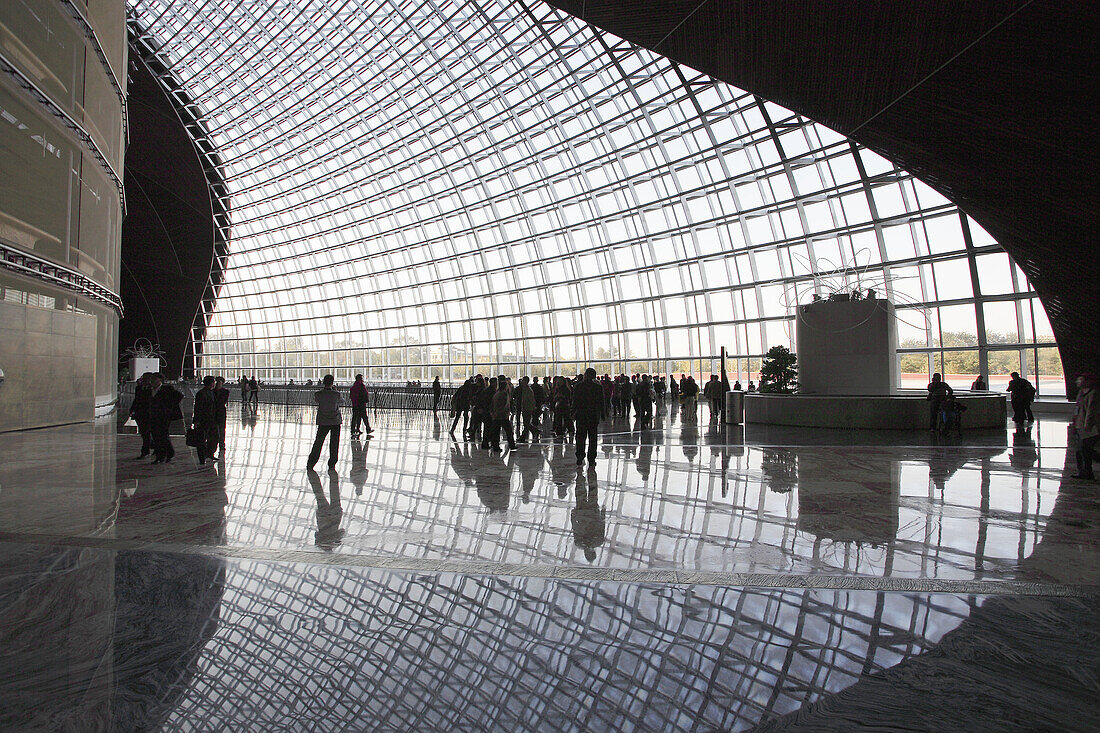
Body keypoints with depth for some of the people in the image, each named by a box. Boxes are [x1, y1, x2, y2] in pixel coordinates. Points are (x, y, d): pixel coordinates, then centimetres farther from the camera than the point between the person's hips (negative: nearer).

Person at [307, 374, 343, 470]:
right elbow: (342, 401, 8)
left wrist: (322, 388, 18)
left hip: (323, 422, 1)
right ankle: (332, 464, 11)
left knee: (318, 443, 9)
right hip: (336, 421, -1)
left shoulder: (318, 394, -9)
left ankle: (310, 463, 10)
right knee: (334, 444, 8)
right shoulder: (336, 394, -12)